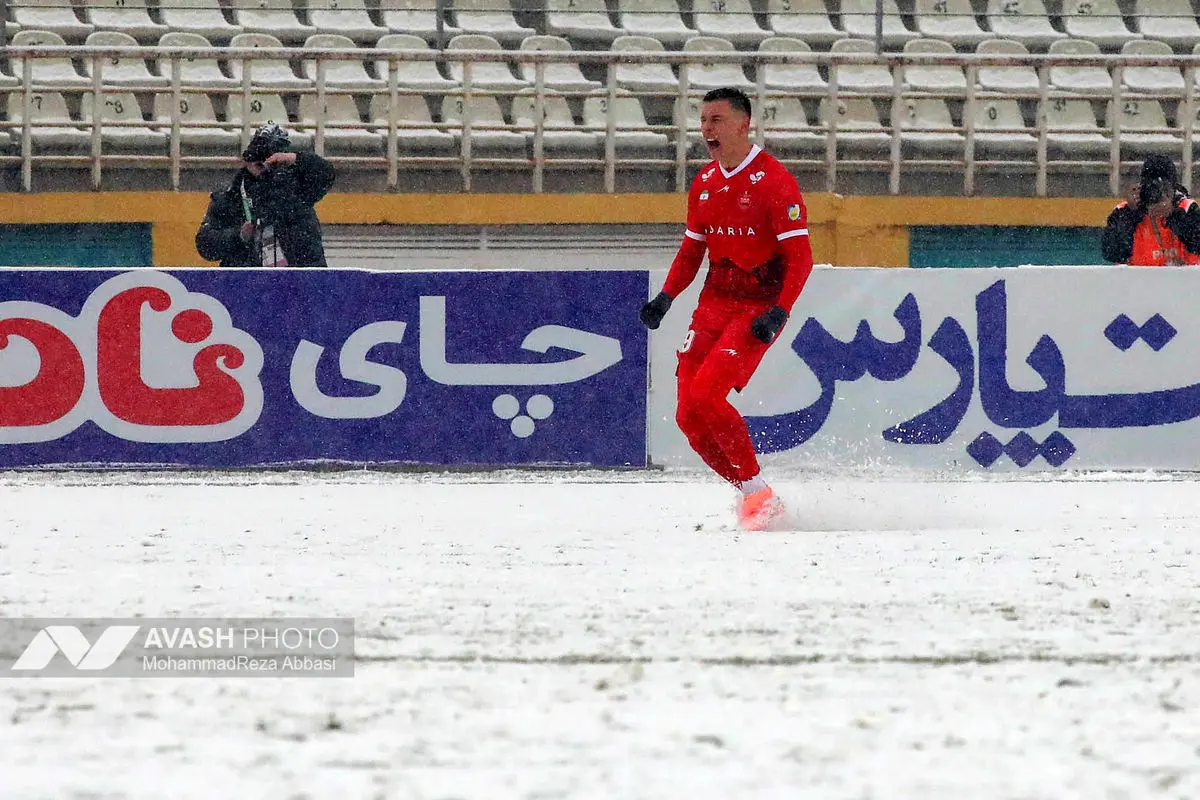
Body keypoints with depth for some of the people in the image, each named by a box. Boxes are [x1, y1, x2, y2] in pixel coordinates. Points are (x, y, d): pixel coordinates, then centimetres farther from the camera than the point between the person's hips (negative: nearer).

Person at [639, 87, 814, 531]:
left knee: (705, 393, -23)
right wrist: (666, 298, 7)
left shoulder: (773, 181, -11)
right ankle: (750, 495, 7)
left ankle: (758, 493, -11)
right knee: (689, 415, -5)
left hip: (758, 309, -7)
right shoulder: (704, 185, 12)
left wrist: (779, 312, -24)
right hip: (713, 305, 7)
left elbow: (800, 256, -13)